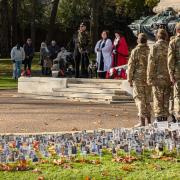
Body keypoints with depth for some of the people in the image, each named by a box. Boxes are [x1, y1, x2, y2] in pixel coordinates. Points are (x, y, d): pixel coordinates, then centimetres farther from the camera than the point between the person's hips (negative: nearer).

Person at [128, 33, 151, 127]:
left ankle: (142, 121, -7)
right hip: (148, 79, 4)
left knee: (140, 99, -1)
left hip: (138, 78, -4)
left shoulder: (135, 51, -8)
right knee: (147, 99, 14)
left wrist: (130, 79, 0)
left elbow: (131, 66, -8)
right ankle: (148, 120, 18)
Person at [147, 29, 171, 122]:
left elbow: (151, 63, -9)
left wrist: (149, 78, -5)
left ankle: (158, 118, -1)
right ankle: (165, 117, 12)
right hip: (168, 78, 3)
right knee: (166, 99, 10)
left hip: (158, 77, -3)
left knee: (158, 99, 1)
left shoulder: (155, 47, -6)